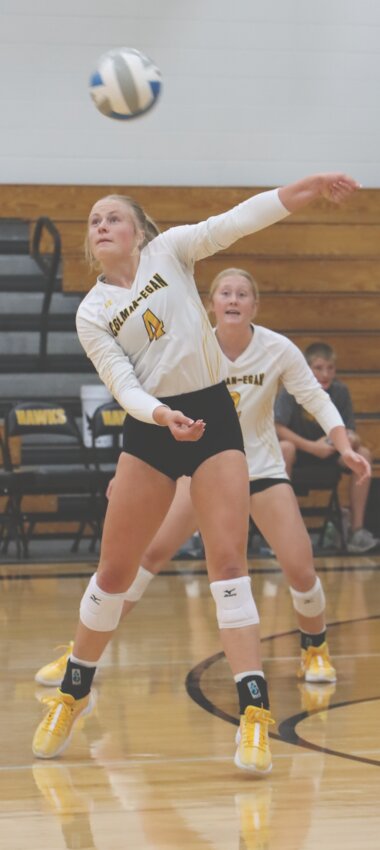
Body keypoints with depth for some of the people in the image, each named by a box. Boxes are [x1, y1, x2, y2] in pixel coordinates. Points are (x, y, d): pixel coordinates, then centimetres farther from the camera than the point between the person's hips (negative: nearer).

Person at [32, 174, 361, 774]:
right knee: (114, 570, 4)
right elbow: (124, 387, -6)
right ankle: (74, 693, 24)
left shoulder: (169, 252, 2)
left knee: (228, 562, -11)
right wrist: (163, 415, -27)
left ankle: (255, 714, -15)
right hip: (150, 429, 1)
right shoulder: (92, 314, 3)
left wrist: (306, 188, -22)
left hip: (212, 416, -1)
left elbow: (236, 222, -10)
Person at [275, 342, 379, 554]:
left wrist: (351, 439, -31)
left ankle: (357, 529, -18)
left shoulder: (341, 391, -8)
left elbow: (349, 431, -4)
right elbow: (278, 427, -26)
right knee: (284, 448, -38)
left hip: (328, 449, 4)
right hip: (299, 446, -4)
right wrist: (312, 447, -34)